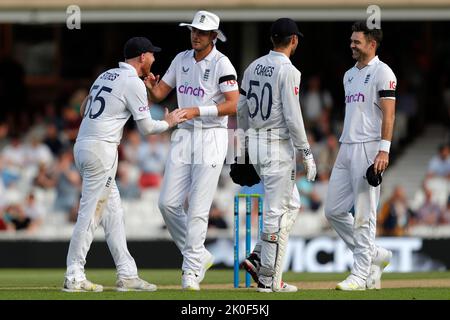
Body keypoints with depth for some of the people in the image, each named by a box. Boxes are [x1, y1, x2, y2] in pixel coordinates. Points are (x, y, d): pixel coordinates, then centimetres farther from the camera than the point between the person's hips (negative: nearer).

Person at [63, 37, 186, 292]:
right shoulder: (134, 82, -8)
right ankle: (74, 278, -6)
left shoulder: (106, 76, 17)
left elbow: (84, 110, 22)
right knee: (91, 212, -7)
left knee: (112, 211, 11)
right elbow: (147, 128, -5)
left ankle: (127, 274, 13)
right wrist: (170, 122, 14)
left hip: (82, 146, 9)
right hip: (101, 149, -9)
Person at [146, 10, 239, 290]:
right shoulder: (182, 59, 10)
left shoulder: (221, 64, -10)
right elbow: (159, 95, 14)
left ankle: (191, 270, -2)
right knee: (168, 203, 0)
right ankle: (200, 256, 16)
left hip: (212, 138, -6)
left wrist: (197, 111, -24)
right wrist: (150, 86, -10)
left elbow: (233, 105, -17)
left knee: (198, 208, -8)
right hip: (184, 136, 6)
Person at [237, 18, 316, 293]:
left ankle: (258, 258, 9)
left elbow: (241, 109, 15)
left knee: (292, 205, 18)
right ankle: (268, 278, -1)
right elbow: (293, 117, -18)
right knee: (277, 211, -3)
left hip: (255, 143, 8)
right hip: (279, 146, -8)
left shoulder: (255, 66, 10)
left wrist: (244, 144, 24)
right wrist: (307, 154, -13)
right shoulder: (288, 71, -14)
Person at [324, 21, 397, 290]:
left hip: (369, 148, -9)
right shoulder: (350, 75, 20)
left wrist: (384, 150, -22)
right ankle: (375, 255, 18)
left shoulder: (382, 72, -6)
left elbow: (388, 113, -13)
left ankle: (361, 274, -4)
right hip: (346, 148, 9)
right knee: (334, 210, 6)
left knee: (364, 213, -7)